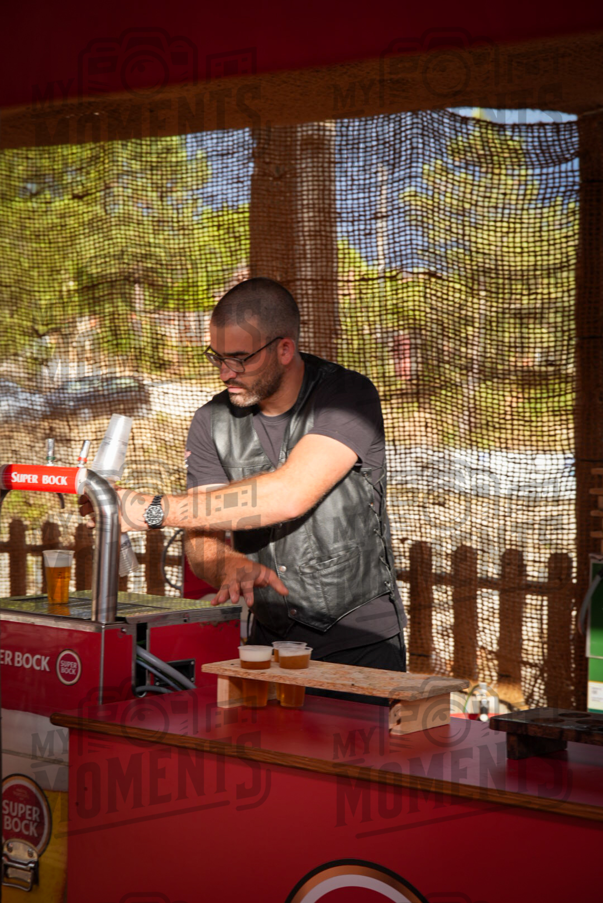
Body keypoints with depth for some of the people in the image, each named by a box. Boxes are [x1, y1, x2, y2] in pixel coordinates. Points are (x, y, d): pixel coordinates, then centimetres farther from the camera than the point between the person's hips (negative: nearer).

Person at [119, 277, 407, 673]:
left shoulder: (349, 396, -12)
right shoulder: (213, 423, 3)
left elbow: (289, 495, -25)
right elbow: (202, 541, -2)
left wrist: (156, 510, -24)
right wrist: (232, 565, -28)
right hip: (271, 640, 4)